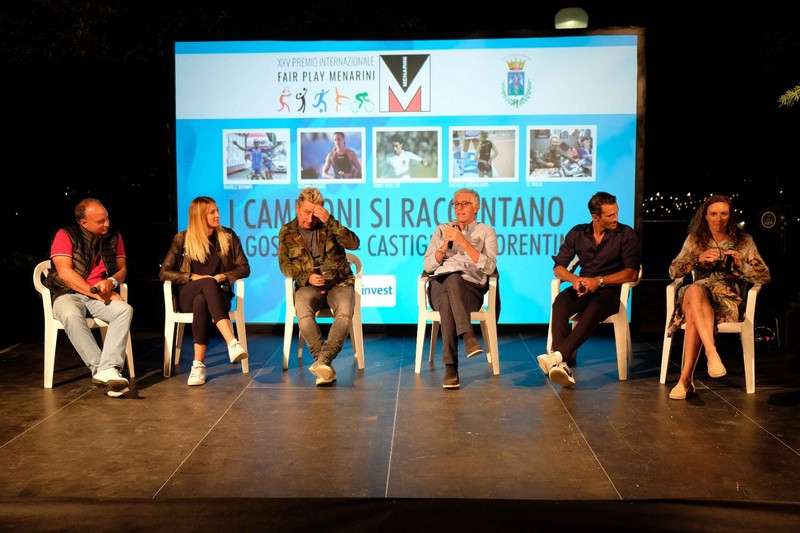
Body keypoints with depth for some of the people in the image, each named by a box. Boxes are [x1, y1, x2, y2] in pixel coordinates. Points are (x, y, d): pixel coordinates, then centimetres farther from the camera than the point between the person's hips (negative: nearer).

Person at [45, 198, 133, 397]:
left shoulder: (114, 236, 9)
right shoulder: (65, 235, -3)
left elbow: (122, 269, 11)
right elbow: (64, 272, -12)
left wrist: (112, 282, -13)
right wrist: (96, 292, -17)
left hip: (101, 296, 3)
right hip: (68, 294, -3)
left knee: (125, 309, -29)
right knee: (71, 315, -38)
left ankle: (108, 369, -40)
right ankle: (101, 370, -39)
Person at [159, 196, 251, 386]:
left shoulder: (228, 236, 10)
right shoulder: (182, 239, 7)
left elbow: (244, 268, 8)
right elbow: (164, 272, 4)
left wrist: (223, 276, -11)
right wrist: (193, 277, -10)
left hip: (218, 293, 1)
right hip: (187, 296, -1)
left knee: (201, 302, -38)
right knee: (209, 283, -38)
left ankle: (198, 365, -43)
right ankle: (232, 343, -54)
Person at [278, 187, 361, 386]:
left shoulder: (329, 227, 6)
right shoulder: (287, 232, 9)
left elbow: (354, 243, -8)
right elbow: (284, 264, 6)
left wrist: (330, 221, -18)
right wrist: (306, 278, -12)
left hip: (339, 282, 0)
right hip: (308, 285, 0)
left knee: (345, 312, -33)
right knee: (303, 312, -34)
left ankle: (323, 360, -37)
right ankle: (325, 365, -30)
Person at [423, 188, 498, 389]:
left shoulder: (486, 232, 17)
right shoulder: (442, 230, 24)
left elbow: (489, 267, -1)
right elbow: (427, 266, 15)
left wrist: (464, 242, -8)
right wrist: (444, 247, -3)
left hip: (470, 288, -1)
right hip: (439, 285, 2)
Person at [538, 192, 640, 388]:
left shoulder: (626, 234, 2)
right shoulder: (578, 233, 10)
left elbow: (632, 273, -6)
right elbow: (558, 267, 8)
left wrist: (599, 281, -17)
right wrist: (575, 279, -14)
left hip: (611, 290, -3)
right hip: (583, 287, 3)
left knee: (594, 308, -39)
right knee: (560, 303, -32)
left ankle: (557, 356, -47)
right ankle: (563, 364, -45)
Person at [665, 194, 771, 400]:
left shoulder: (744, 241, 13)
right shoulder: (694, 240, 15)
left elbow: (765, 276, 7)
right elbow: (673, 271, 5)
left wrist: (741, 265, -11)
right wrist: (699, 259, -12)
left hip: (727, 299, -1)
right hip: (696, 296, 2)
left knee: (694, 313, -37)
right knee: (695, 289, -39)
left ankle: (686, 379, -40)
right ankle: (712, 352, -49)